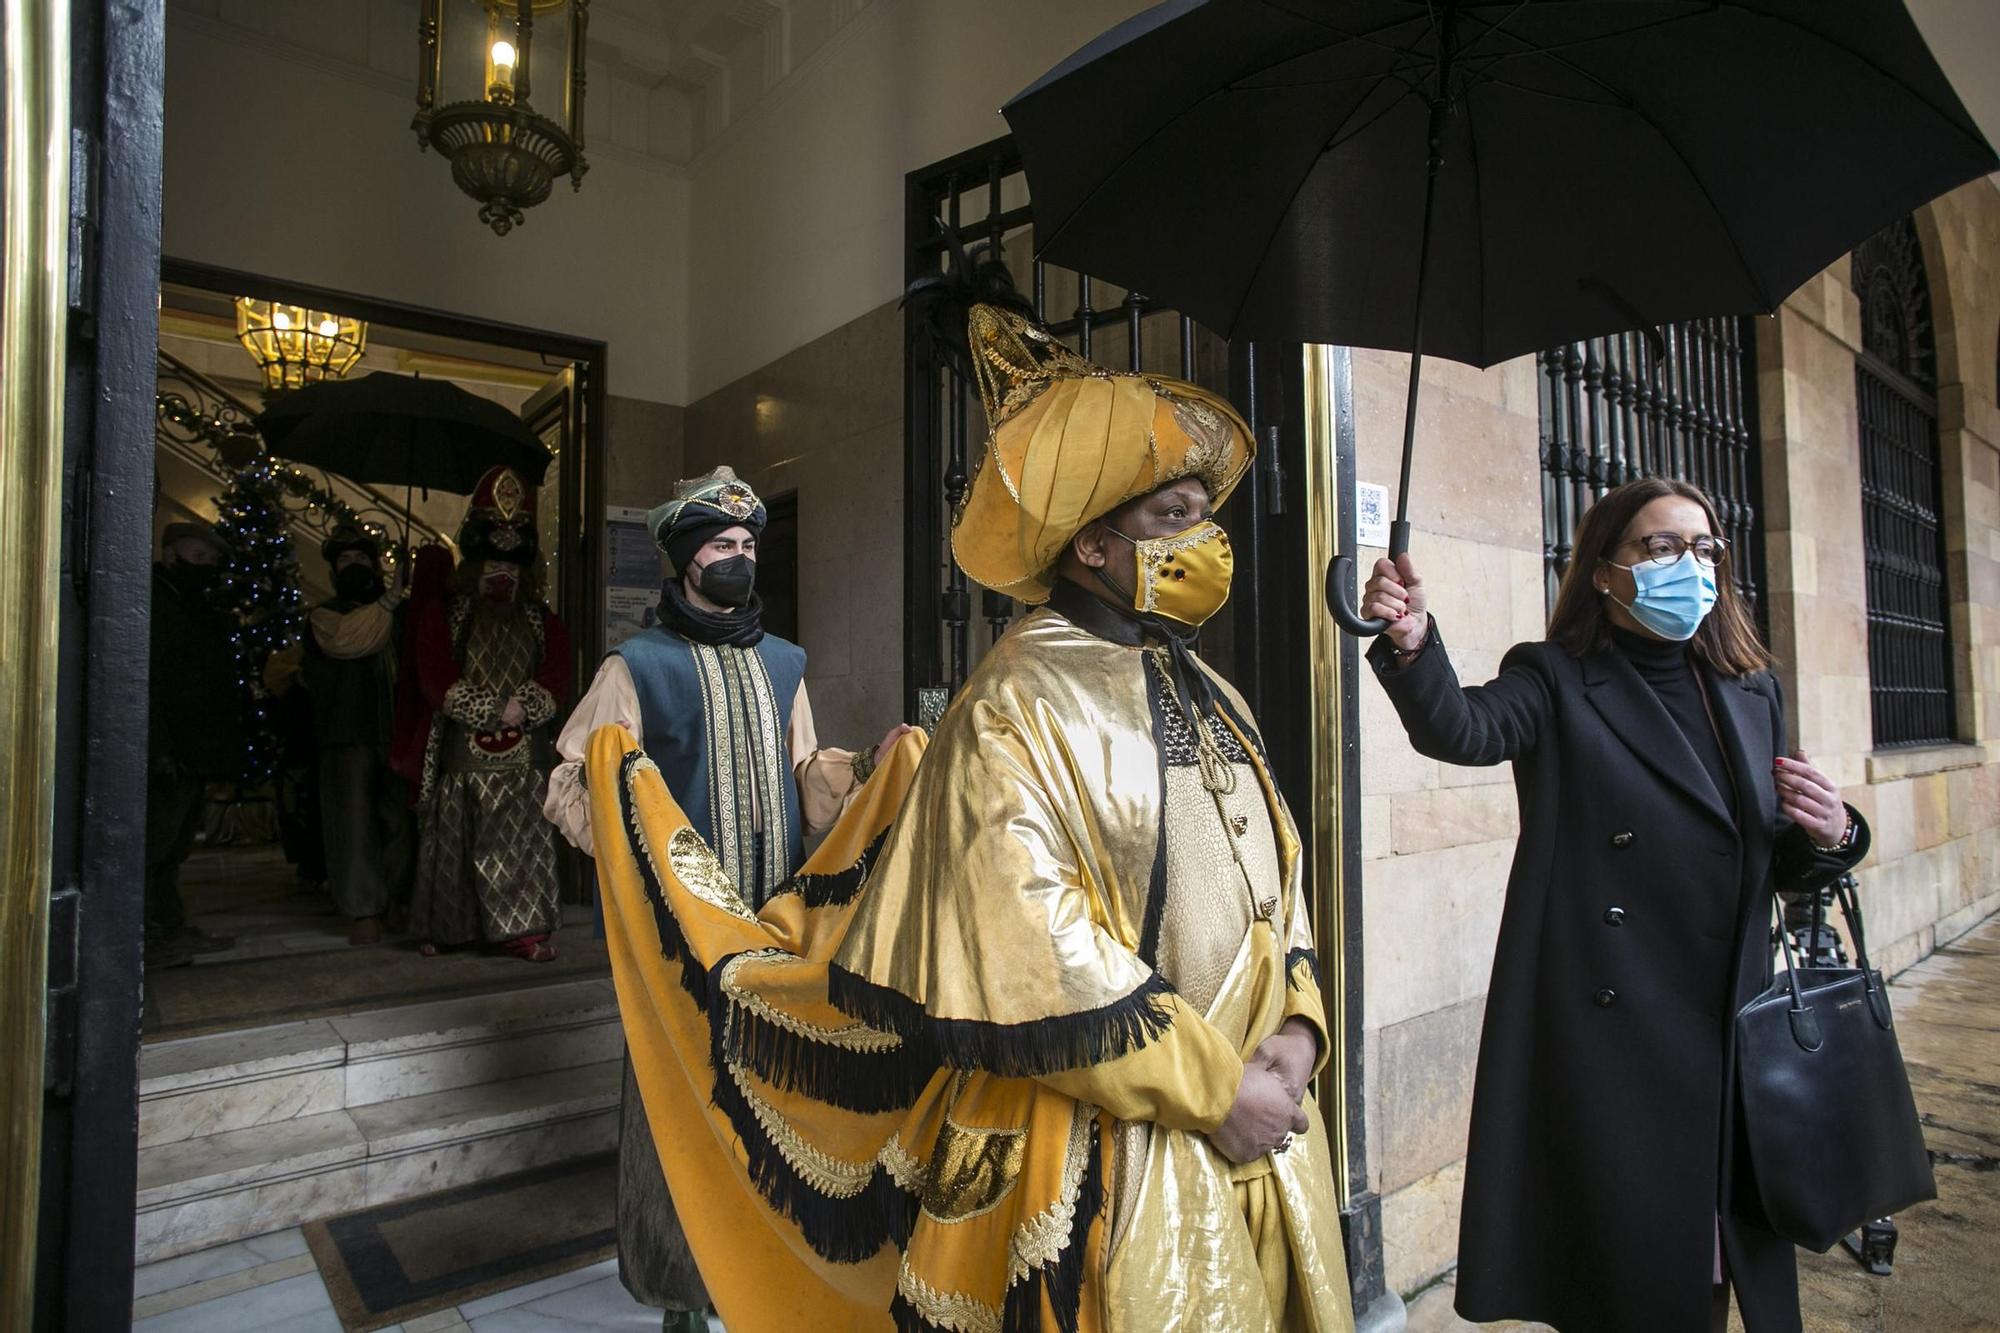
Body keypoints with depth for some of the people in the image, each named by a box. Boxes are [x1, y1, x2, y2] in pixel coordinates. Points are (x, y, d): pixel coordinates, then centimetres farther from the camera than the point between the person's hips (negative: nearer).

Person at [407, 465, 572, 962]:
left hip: (524, 758, 1)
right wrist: (498, 710, -13)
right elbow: (438, 683, -4)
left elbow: (555, 684, 1)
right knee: (456, 845, 5)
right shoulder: (442, 619, 9)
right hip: (462, 755, -1)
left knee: (523, 844, -2)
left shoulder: (544, 624, 13)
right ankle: (445, 927, 19)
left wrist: (523, 709, -17)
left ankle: (524, 929, 0)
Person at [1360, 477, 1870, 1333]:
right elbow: (1464, 729, -28)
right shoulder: (1557, 682, -5)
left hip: (1730, 1036, 6)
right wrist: (1412, 646, -47)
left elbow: (1779, 869, 18)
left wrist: (1828, 838, -5)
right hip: (1604, 1036, -5)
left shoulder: (1750, 693, 12)